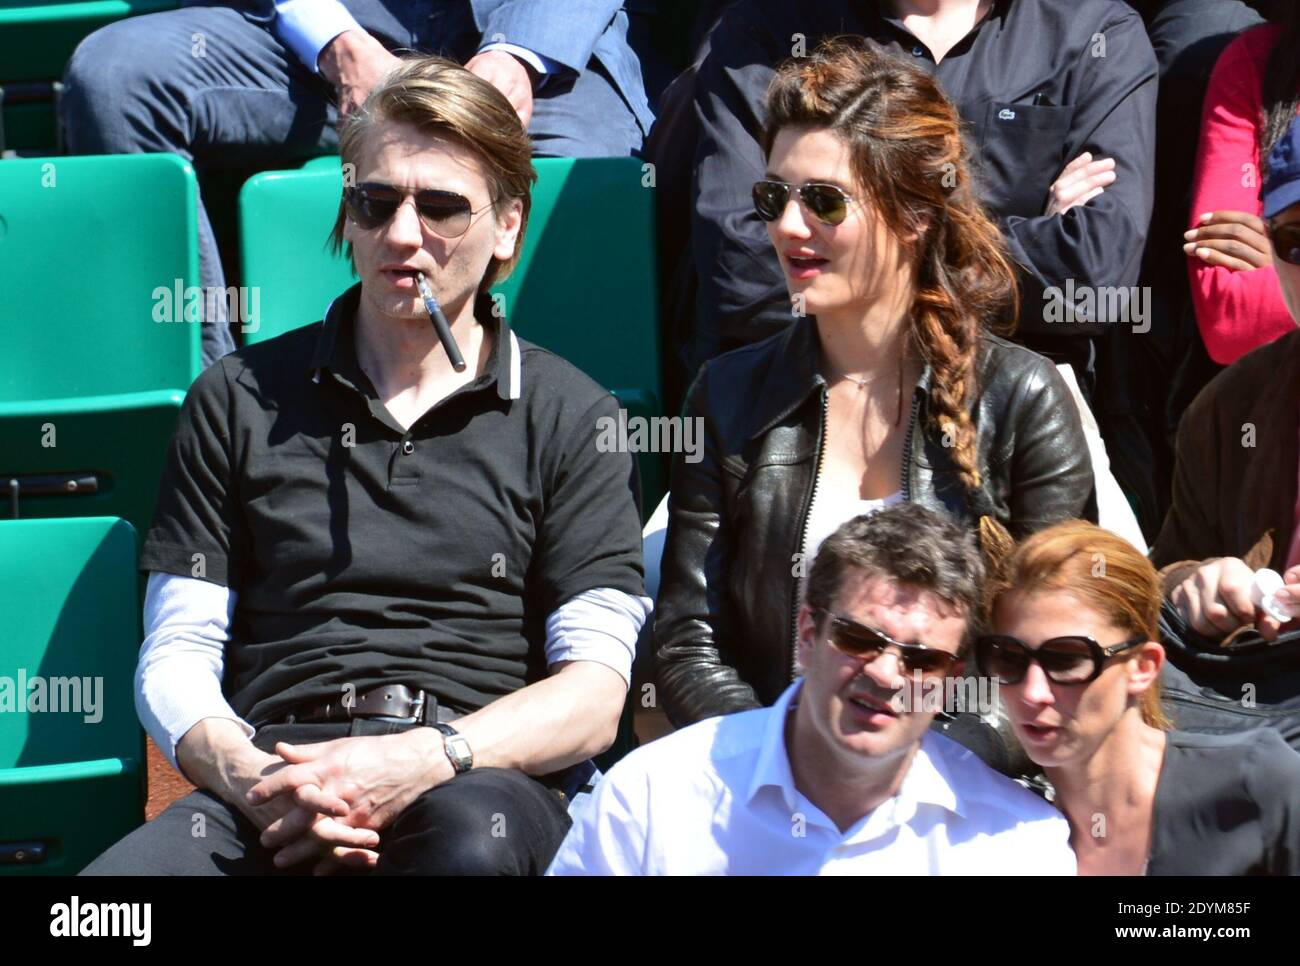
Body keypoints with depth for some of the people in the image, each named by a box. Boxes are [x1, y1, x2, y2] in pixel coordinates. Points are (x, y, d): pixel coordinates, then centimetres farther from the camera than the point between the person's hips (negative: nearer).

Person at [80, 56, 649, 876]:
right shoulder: (242, 399, 20)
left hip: (488, 779, -1)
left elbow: (594, 694, 5)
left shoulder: (569, 416, 15)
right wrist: (248, 776, -8)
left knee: (470, 839, -40)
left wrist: (422, 761, -13)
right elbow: (176, 658, 15)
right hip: (275, 770, 1)